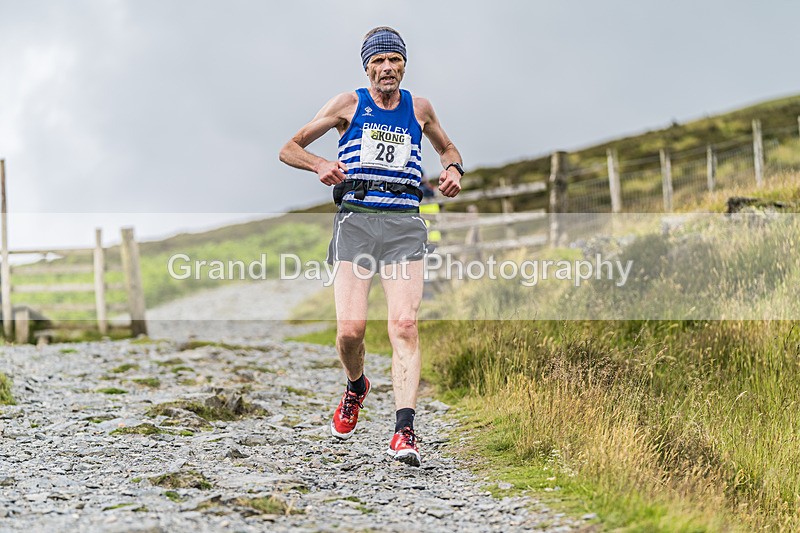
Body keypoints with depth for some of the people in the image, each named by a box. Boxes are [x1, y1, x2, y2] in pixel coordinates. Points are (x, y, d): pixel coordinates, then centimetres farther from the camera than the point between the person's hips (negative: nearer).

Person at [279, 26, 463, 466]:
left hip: (404, 225, 1)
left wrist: (453, 169, 12)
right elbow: (289, 149, 12)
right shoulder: (349, 104, 10)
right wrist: (320, 165, -9)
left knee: (404, 324, -17)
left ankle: (404, 431, -24)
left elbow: (446, 147, 35)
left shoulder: (418, 108, 16)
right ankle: (356, 388, 23)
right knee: (350, 328, -12)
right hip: (355, 219, -1)